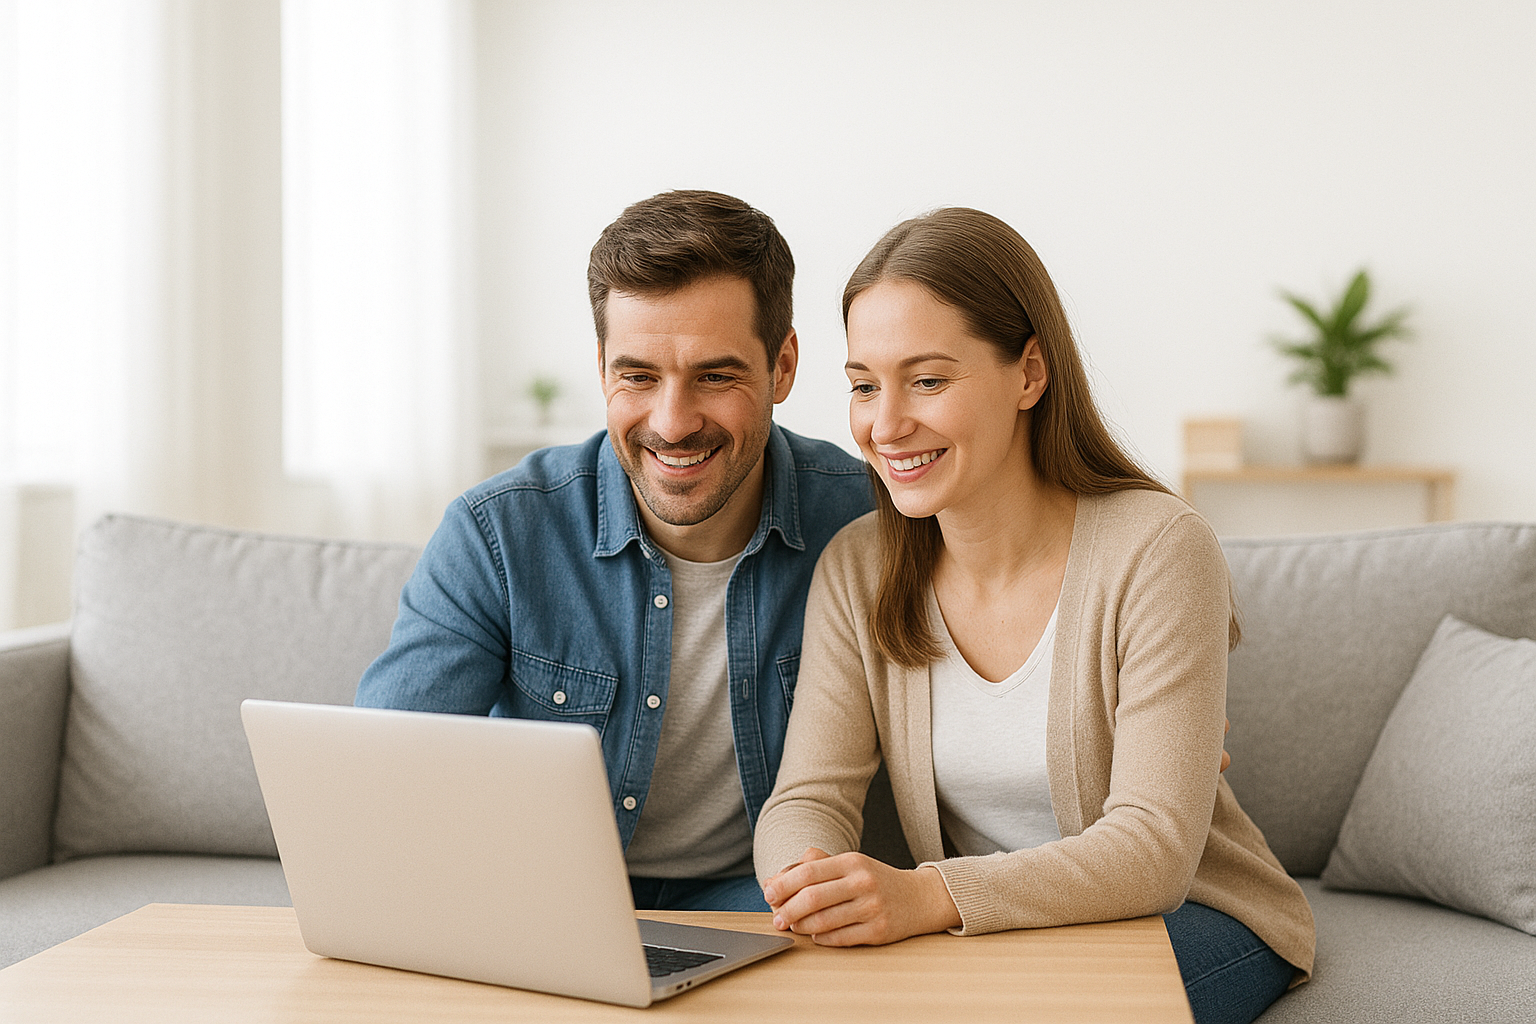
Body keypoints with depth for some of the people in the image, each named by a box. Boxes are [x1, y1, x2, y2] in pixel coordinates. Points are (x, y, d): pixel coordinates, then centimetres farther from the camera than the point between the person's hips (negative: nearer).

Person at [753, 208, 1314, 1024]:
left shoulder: (1158, 552, -19)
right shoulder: (856, 570, -4)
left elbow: (1154, 846, -25)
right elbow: (807, 800, -9)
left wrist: (927, 897, -40)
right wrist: (811, 883, -35)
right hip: (990, 931, 4)